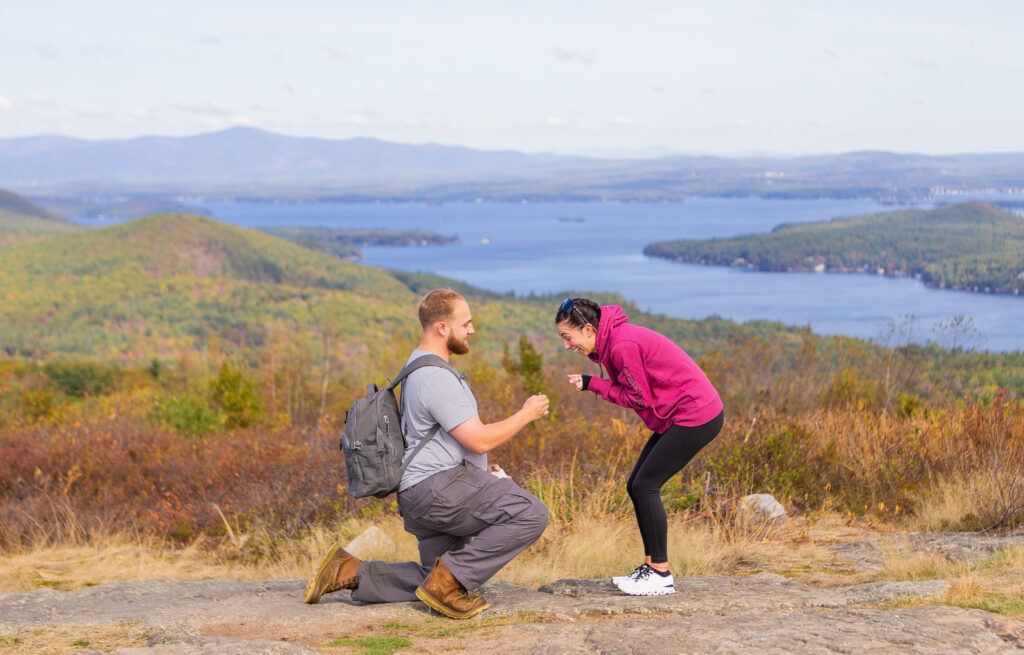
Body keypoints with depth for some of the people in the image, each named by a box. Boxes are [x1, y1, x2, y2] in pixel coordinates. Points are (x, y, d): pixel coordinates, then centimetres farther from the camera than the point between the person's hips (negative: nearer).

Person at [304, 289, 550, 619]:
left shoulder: (420, 366, 18)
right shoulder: (437, 378, -16)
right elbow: (479, 439, -19)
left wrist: (480, 468, 21)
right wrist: (526, 414, -5)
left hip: (420, 496, 11)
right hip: (440, 484, -11)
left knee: (433, 582, 17)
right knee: (531, 514, -20)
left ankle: (350, 571, 10)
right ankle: (450, 578, -16)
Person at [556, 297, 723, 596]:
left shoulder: (623, 345, -22)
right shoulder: (611, 340, 9)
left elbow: (640, 398, -16)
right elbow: (630, 391, 9)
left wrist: (593, 384, -11)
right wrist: (592, 383, -6)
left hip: (696, 416, -10)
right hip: (676, 417, 10)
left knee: (645, 486, -10)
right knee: (636, 486, 8)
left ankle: (661, 574, -4)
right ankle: (651, 566, 13)